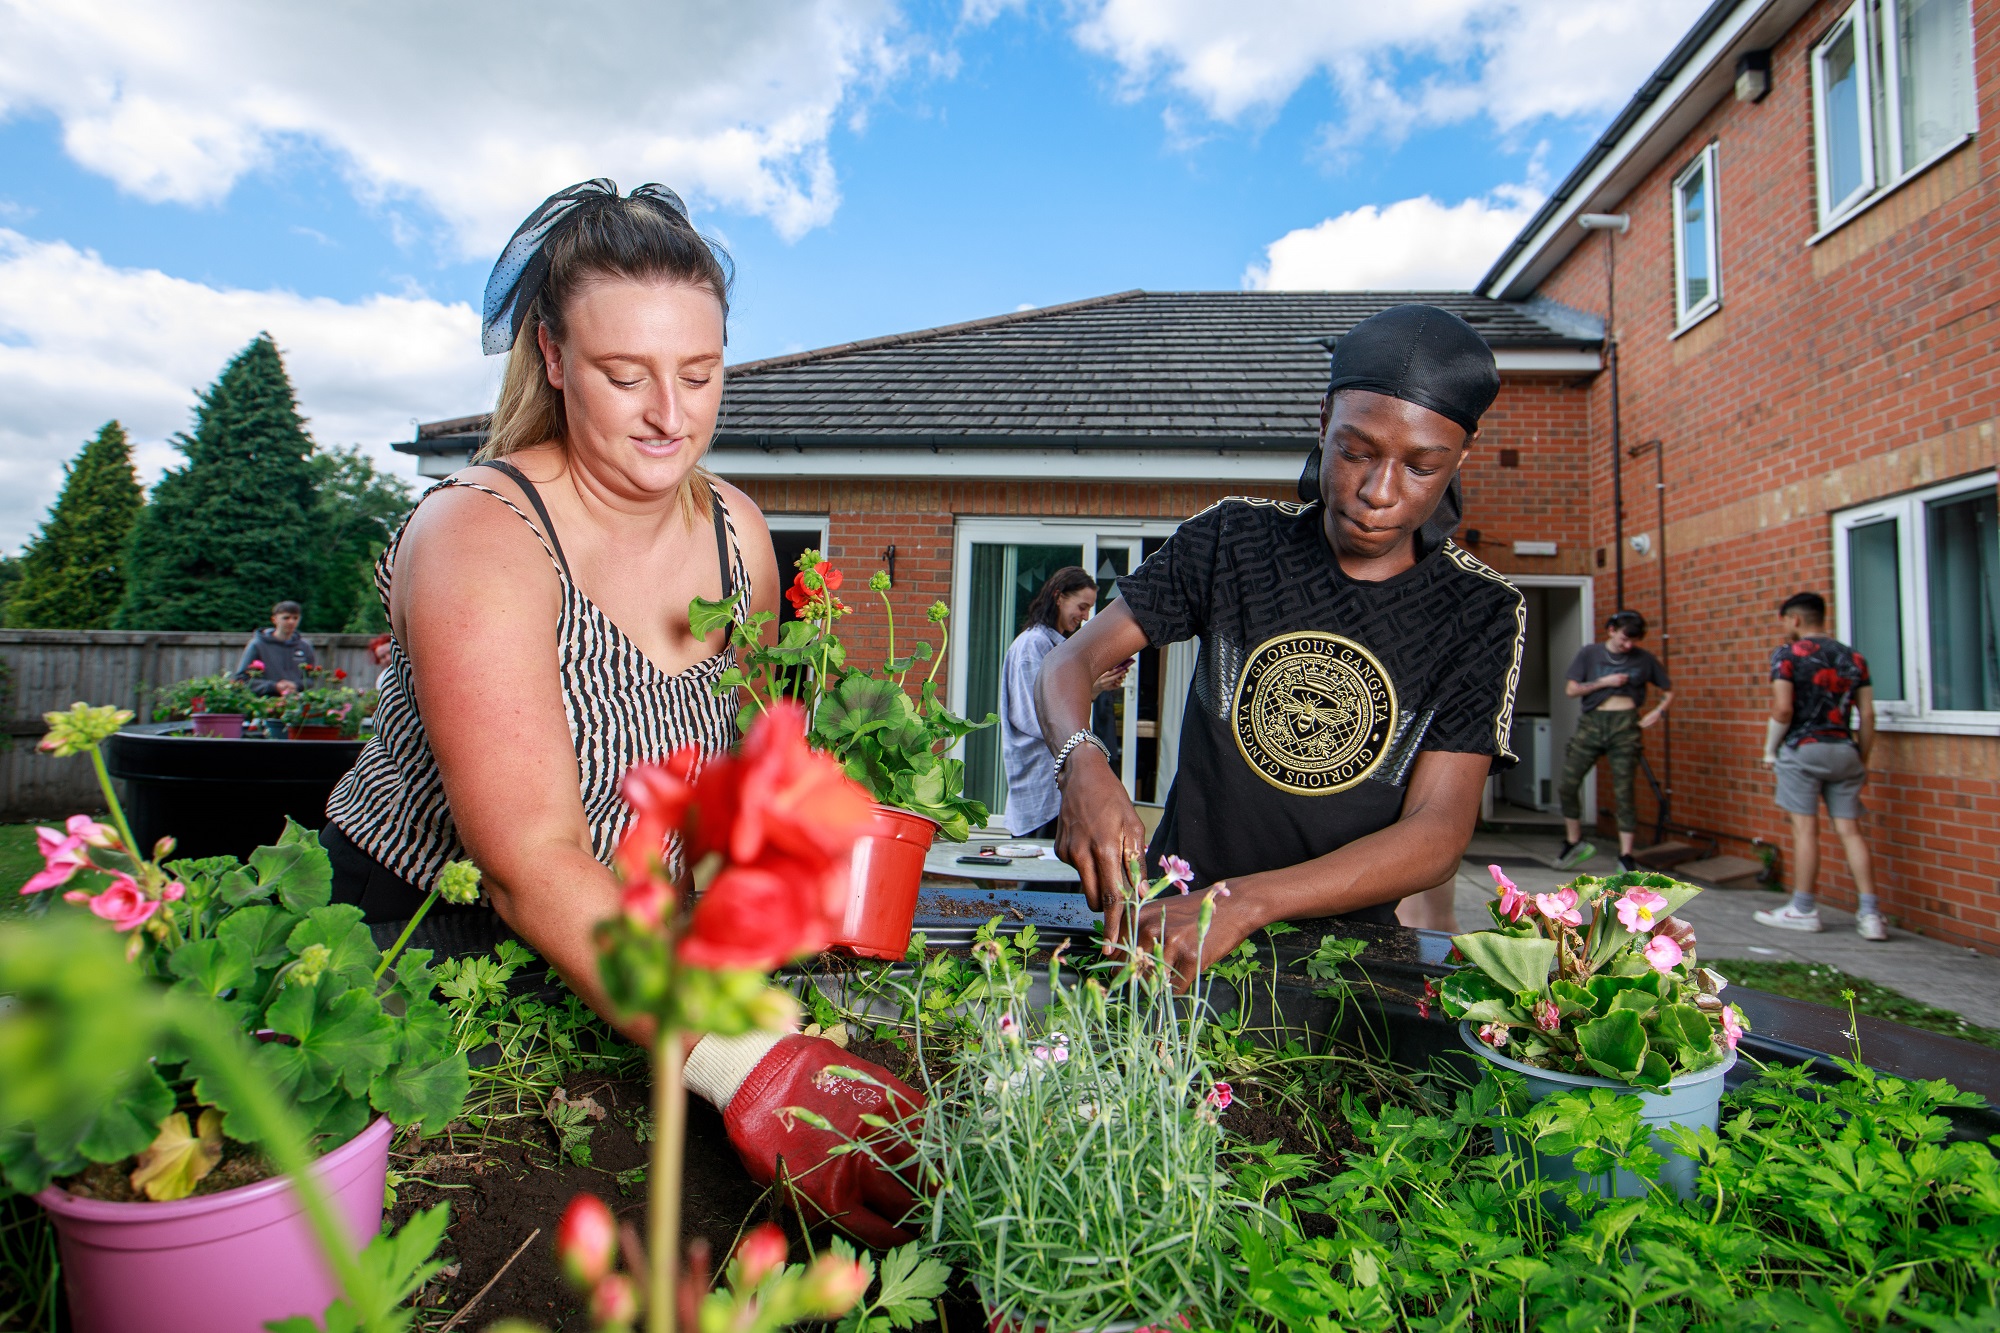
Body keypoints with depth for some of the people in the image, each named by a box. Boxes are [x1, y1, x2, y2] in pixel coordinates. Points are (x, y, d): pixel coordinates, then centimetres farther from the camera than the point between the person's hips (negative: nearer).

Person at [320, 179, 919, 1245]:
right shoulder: (479, 537, -23)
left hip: (618, 957, 4)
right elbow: (532, 863, -33)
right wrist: (736, 1059, -43)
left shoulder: (735, 529, -4)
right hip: (404, 934, -4)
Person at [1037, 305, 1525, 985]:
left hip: (1342, 943, 3)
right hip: (1173, 911, -2)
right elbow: (1071, 661, -3)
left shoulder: (1481, 614, -6)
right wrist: (1083, 764, -27)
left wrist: (1244, 902, -30)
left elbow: (1439, 834, -14)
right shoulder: (1234, 540, -3)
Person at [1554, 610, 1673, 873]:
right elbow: (1571, 689, 1)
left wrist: (1656, 713, 1)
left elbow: (1668, 690, 17)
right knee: (1566, 784, -5)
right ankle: (1574, 843, 13)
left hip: (1625, 725, 0)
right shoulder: (1589, 654, 6)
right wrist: (1604, 682, -8)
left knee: (1624, 792, -3)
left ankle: (1625, 856, 5)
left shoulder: (1644, 659, 8)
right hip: (1592, 723, 1)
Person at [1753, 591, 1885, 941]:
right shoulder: (1853, 658, 12)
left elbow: (1782, 709, -13)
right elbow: (1867, 715, 10)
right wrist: (1862, 760, 17)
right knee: (1850, 830, 6)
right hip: (1844, 750, 5)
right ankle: (1870, 913, 5)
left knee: (1805, 828, -1)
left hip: (1803, 749, -5)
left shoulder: (1787, 654, -5)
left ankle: (1803, 910, 6)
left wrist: (1769, 750, -1)